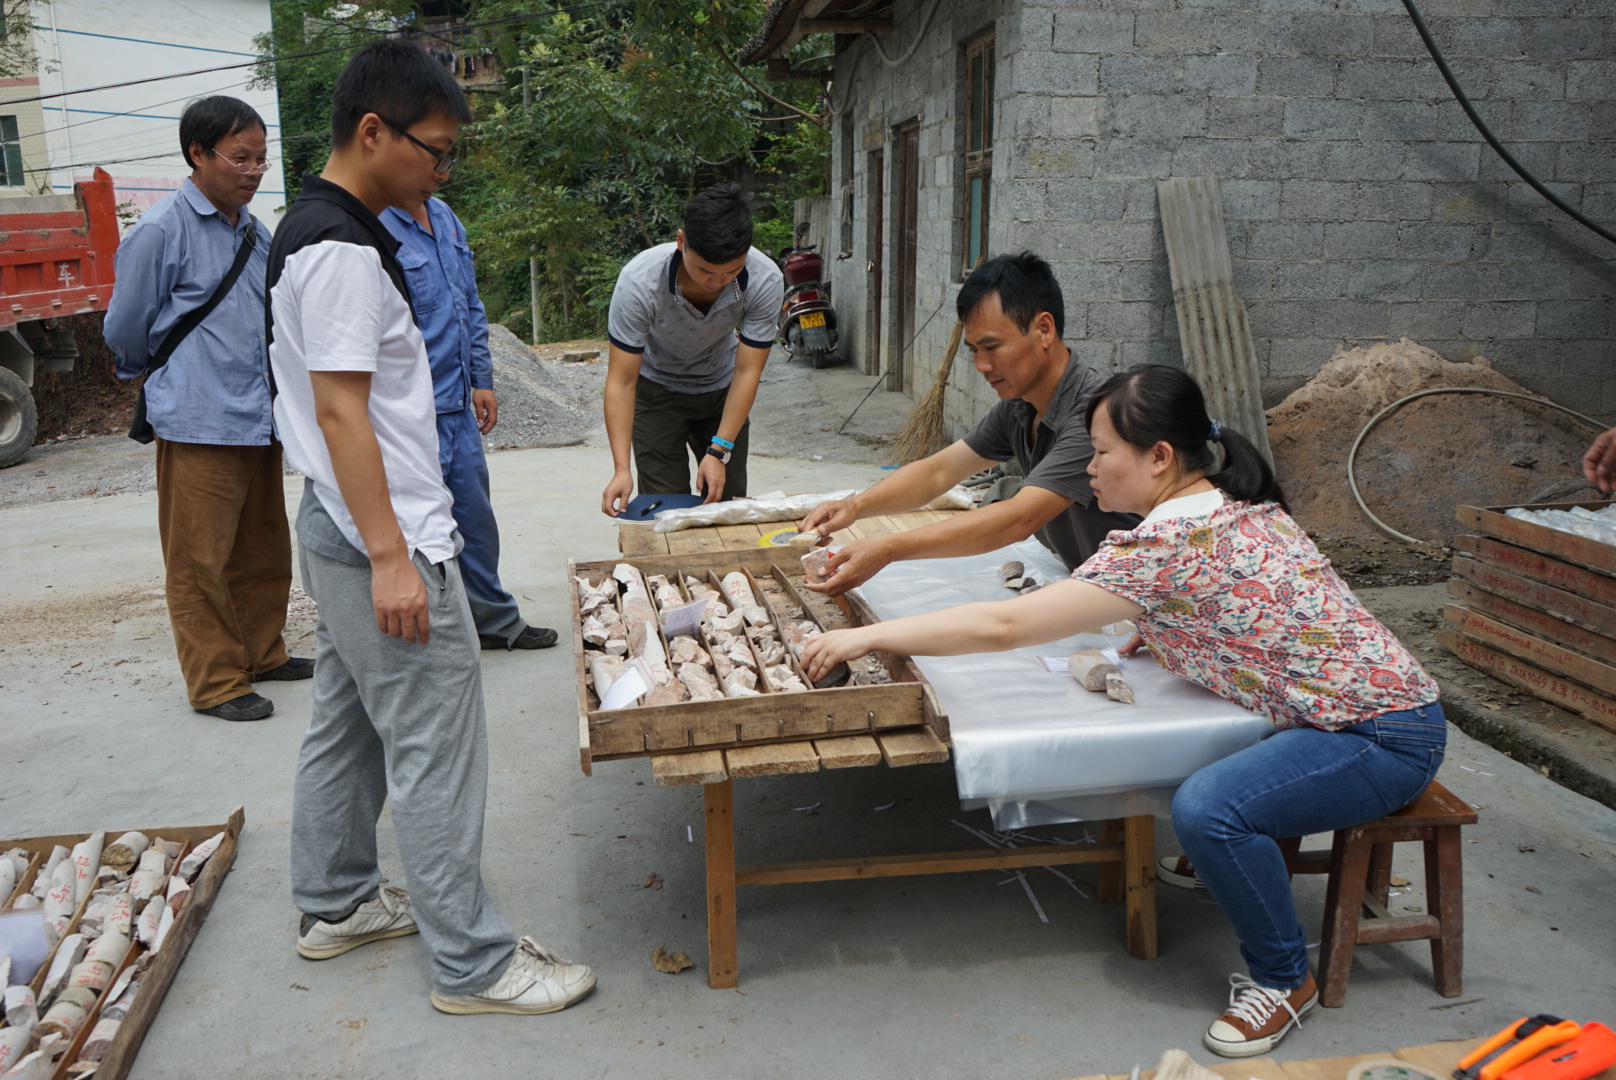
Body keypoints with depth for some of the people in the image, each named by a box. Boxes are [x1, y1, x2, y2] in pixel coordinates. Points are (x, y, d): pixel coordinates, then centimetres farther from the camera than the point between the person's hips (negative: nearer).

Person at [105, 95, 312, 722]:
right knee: (200, 560, 1)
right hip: (198, 424, -7)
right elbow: (125, 330, 0)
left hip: (258, 419, 7)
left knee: (263, 550, 15)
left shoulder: (253, 231, 13)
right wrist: (145, 374, 17)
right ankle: (216, 683, 9)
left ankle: (261, 654, 29)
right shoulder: (160, 231, -8)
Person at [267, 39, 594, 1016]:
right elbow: (340, 409, -23)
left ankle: (336, 904, 35)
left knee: (349, 725, 19)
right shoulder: (341, 247, -18)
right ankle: (473, 963, 7)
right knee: (437, 750, -4)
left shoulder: (320, 230, 14)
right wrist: (391, 559, -24)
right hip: (386, 541, -11)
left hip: (346, 533, 11)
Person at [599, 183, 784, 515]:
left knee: (728, 499, 2)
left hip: (721, 387, 2)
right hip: (657, 389, -2)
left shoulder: (765, 281, -29)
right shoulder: (639, 281, -34)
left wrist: (719, 452, -28)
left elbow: (747, 372, -22)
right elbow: (621, 381, -30)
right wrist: (621, 469, -38)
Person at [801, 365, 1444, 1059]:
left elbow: (1003, 625, -25)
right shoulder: (1241, 506, 5)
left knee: (1207, 807, -25)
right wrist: (1157, 631, 5)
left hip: (1387, 737, -10)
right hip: (1379, 709, 10)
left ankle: (1283, 980, -4)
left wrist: (866, 636, -19)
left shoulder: (1166, 543, -23)